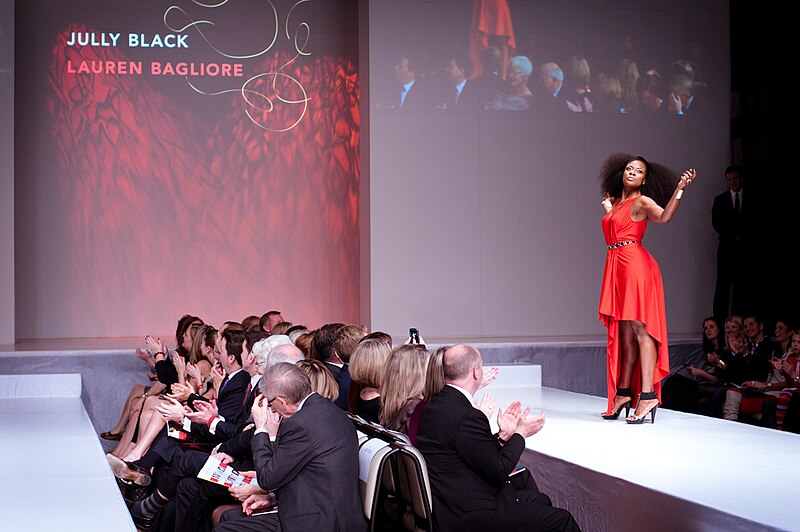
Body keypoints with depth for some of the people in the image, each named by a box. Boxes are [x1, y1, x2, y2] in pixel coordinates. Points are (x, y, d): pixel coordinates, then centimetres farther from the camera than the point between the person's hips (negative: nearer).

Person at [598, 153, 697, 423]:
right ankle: (623, 394, 12)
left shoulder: (642, 202, -1)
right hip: (617, 268, 8)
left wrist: (680, 189, -32)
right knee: (624, 332, 9)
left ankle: (648, 396, -17)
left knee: (639, 328, -13)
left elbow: (664, 216, -20)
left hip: (636, 264, -8)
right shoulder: (616, 203, 21)